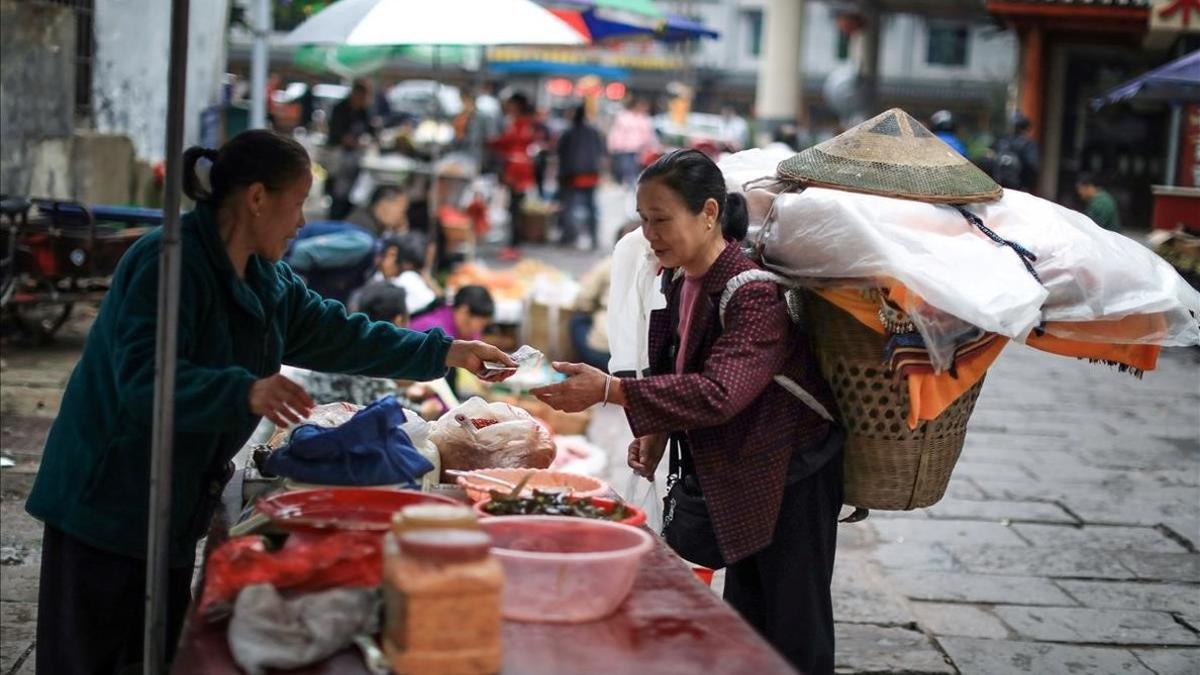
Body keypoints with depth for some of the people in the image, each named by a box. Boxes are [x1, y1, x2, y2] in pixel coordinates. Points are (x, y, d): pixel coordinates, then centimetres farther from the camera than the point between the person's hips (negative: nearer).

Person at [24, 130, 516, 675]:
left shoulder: (266, 280, 10)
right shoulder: (168, 262, -20)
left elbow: (337, 334, 19)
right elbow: (144, 378, -30)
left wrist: (445, 353, 17)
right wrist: (246, 393, -43)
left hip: (175, 509, 9)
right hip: (107, 504, -9)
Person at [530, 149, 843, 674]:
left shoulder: (757, 293, -27)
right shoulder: (681, 285, 1)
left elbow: (718, 391, -38)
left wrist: (609, 390, -41)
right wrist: (657, 434, -5)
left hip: (792, 477, -9)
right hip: (737, 480, 9)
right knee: (743, 627, 17)